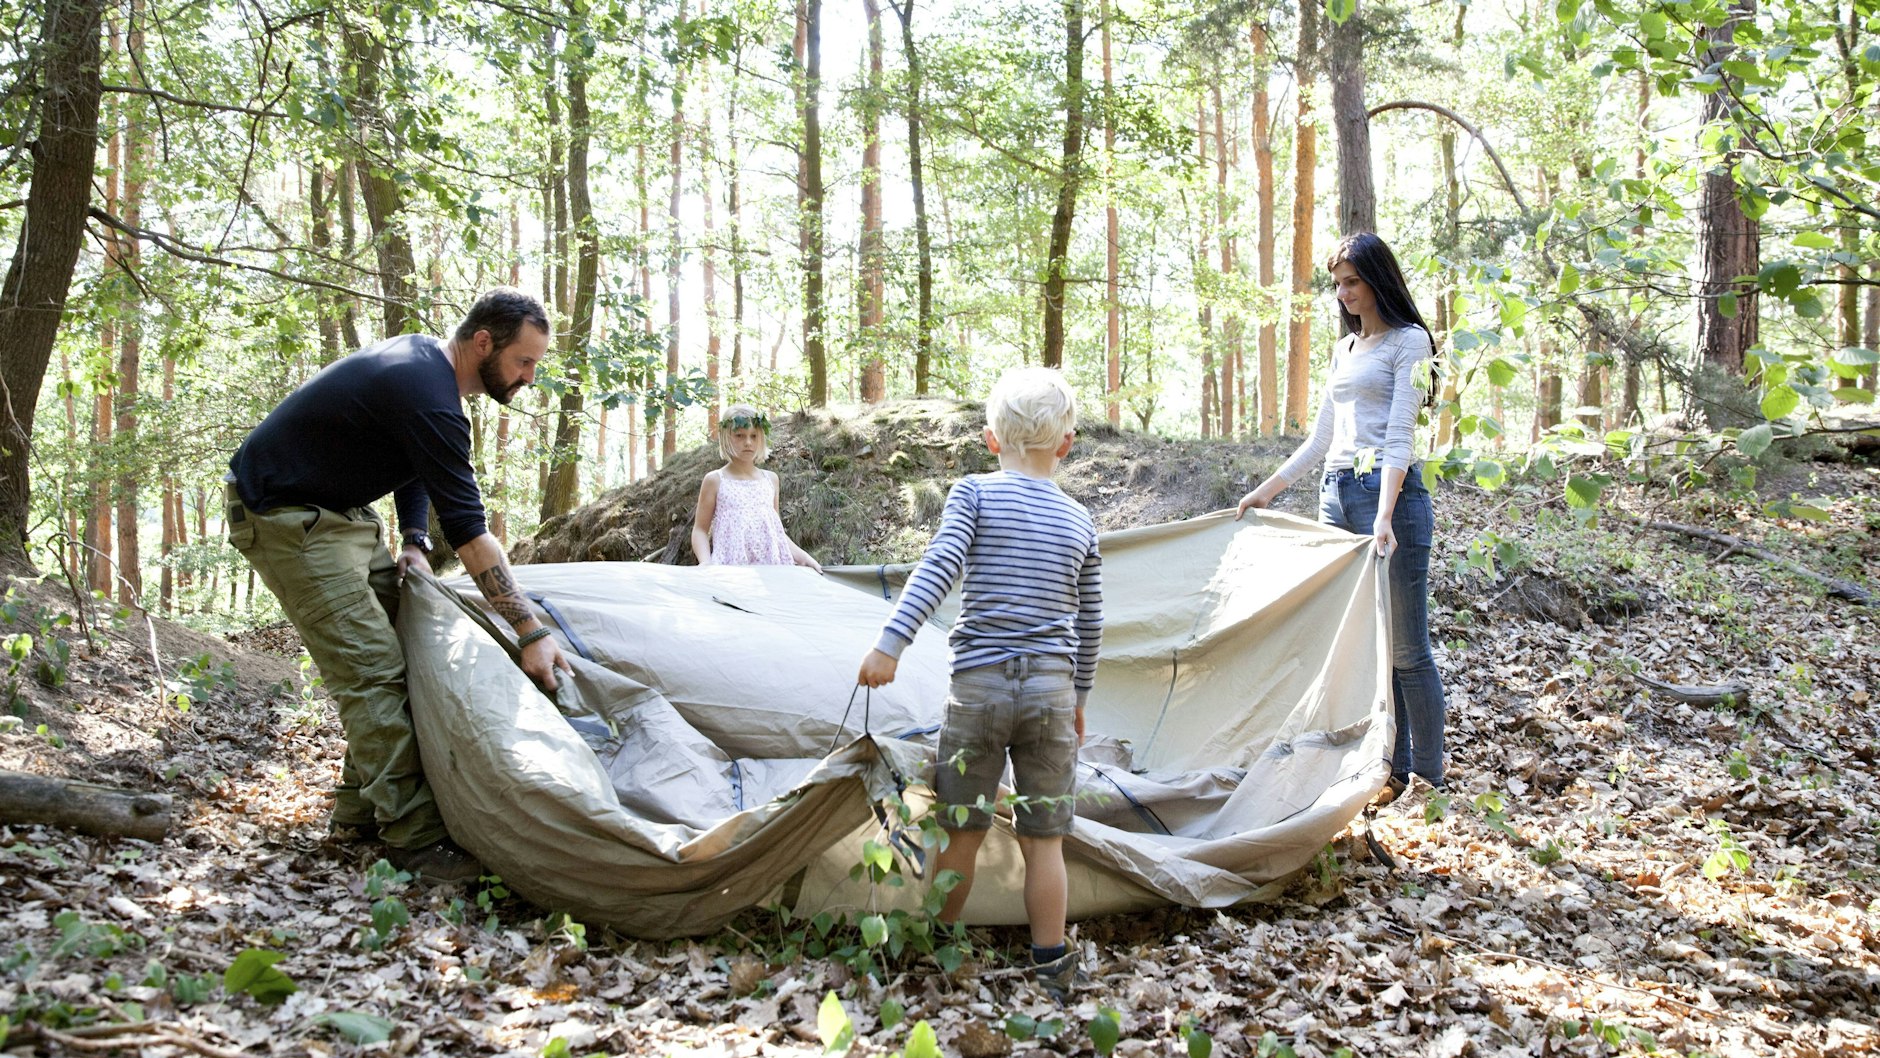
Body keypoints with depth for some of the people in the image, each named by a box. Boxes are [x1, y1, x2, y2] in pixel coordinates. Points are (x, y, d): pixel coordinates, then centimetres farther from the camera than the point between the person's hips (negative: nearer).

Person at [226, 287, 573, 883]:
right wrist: (533, 634, -27)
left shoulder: (422, 359, 2)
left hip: (340, 510, 10)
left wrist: (414, 542, 3)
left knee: (397, 648, 8)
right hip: (284, 518, -10)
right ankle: (414, 838, -13)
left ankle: (360, 809, 16)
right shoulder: (428, 397, -28)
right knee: (370, 670, -15)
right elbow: (470, 536, -29)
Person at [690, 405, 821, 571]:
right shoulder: (715, 480, 3)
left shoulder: (771, 479, 13)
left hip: (772, 565, 3)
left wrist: (801, 555, 9)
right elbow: (700, 529, 3)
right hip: (731, 566, -3)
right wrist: (705, 561, -14)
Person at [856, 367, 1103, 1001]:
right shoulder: (1080, 522, 10)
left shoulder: (974, 494, -1)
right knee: (1044, 840, 7)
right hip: (1052, 688, 2)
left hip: (979, 684, -2)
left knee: (962, 830, 9)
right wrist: (1078, 697, 27)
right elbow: (1090, 623, 16)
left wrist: (891, 643, -19)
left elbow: (938, 569, -16)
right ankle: (1052, 970, 14)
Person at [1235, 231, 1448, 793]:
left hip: (1389, 492, -8)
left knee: (1405, 649, -4)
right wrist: (1267, 489, 19)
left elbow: (1399, 435, -14)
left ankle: (1429, 779, 5)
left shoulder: (1408, 341, -3)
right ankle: (1391, 768, 16)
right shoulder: (1343, 348, 19)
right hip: (1336, 493, 8)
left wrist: (1384, 516, -25)